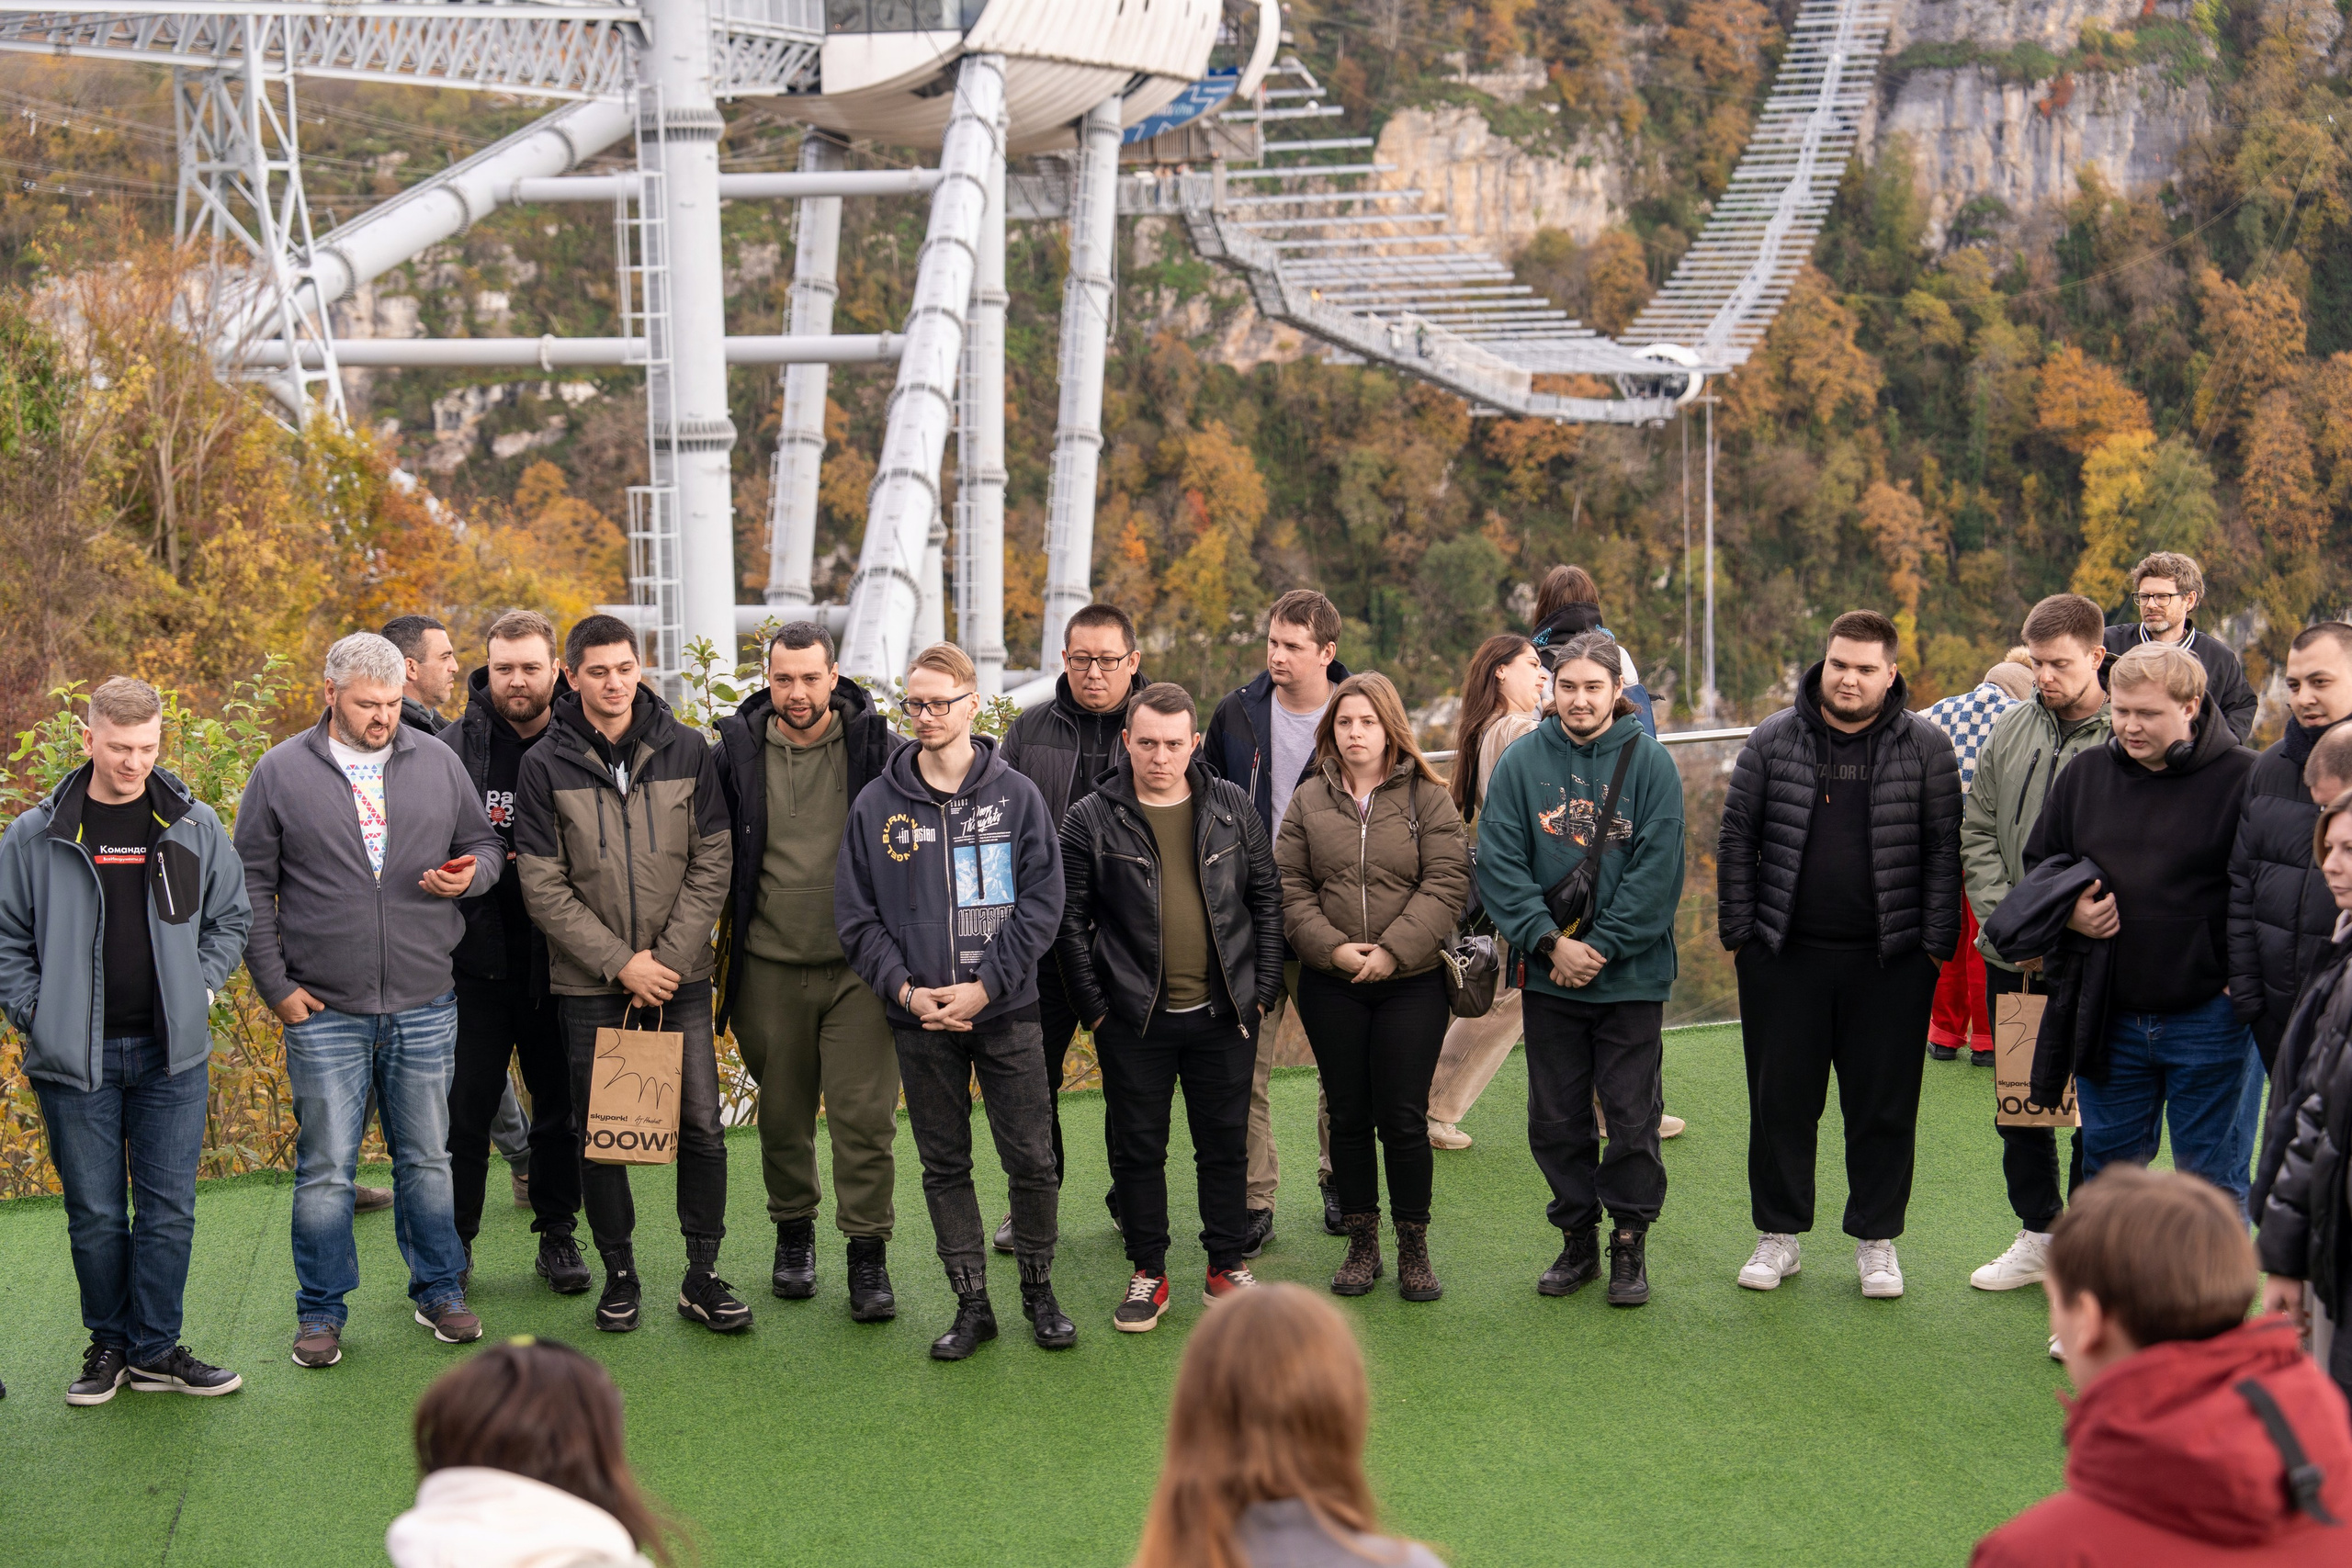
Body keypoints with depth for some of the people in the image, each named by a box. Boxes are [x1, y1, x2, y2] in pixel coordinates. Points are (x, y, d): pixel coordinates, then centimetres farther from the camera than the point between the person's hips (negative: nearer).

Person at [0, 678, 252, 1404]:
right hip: (75, 1057, -1)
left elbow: (231, 916, 14)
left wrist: (200, 988, 4)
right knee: (95, 1212, 6)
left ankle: (155, 1349, 15)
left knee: (169, 1208, 3)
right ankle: (110, 1342, 22)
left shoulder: (196, 827, 3)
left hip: (172, 1052, 1)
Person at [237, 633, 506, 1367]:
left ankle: (439, 1290, 26)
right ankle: (321, 1312, 15)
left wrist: (470, 874, -8)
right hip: (324, 1011, -2)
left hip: (425, 1006, 2)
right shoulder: (280, 773, -1)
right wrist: (277, 985, -4)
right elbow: (252, 887, 2)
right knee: (325, 1168, 3)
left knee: (428, 1158, 11)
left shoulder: (437, 763, 6)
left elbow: (485, 844, 16)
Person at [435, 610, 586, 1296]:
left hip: (558, 957, 0)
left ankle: (558, 1237, 23)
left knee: (562, 1104, 10)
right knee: (465, 1105, 2)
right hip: (477, 957, 0)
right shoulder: (454, 747, 0)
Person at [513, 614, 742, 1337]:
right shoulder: (545, 766, -3)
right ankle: (619, 1273, 21)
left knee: (701, 1127, 1)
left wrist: (669, 956, -9)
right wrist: (620, 962, -12)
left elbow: (711, 864, 1)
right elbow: (543, 888, -6)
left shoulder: (686, 751, 2)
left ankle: (703, 1276, 13)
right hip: (590, 985, -1)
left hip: (681, 978, 1)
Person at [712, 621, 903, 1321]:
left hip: (858, 967, -2)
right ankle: (794, 1232, 32)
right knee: (783, 1112, 13)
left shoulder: (877, 748, -3)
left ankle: (868, 1252, 6)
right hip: (769, 968, 2)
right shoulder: (737, 752, 0)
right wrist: (721, 938, 6)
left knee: (864, 1113, -4)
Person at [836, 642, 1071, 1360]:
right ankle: (971, 1304, 19)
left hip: (1007, 1012, -1)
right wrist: (905, 989, -11)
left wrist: (985, 984, -12)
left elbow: (1042, 903, -3)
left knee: (1031, 1160, 3)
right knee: (944, 1166, 8)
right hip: (918, 1022, 1)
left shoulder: (1016, 796, 0)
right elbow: (856, 916, 3)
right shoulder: (876, 804, 2)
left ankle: (1038, 1292, 21)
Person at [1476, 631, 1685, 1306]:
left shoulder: (1649, 762, -5)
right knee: (1556, 1118, 10)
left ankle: (1630, 1244, 17)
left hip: (1631, 974, -2)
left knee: (1632, 1117, 3)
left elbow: (1658, 870, -8)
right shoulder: (1522, 762, 0)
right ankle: (1576, 1240, 24)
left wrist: (1601, 946, -12)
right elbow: (1498, 862, -3)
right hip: (1548, 975, 2)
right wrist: (1549, 940, -13)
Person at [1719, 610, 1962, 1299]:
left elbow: (1943, 850, 2)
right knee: (1780, 1100, 8)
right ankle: (1779, 1235, 21)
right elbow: (1737, 838, 7)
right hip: (1784, 956, 1)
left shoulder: (1926, 747, 1)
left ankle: (1876, 1240, 19)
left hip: (1889, 960, -1)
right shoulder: (1773, 740, 4)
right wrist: (1738, 931, 2)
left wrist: (1935, 943, -3)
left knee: (1884, 1107, 6)